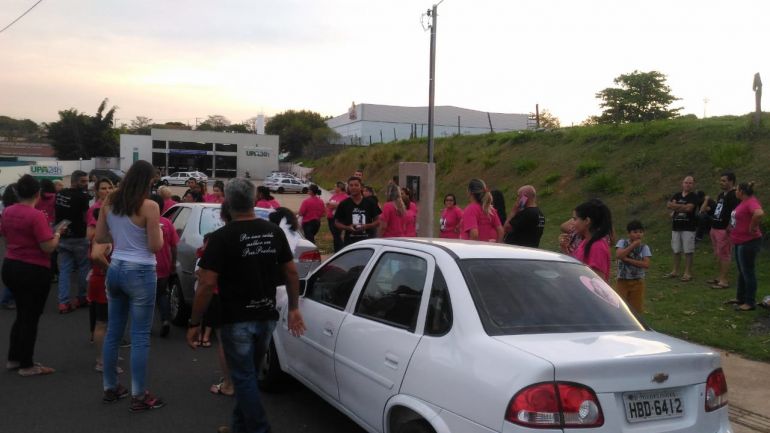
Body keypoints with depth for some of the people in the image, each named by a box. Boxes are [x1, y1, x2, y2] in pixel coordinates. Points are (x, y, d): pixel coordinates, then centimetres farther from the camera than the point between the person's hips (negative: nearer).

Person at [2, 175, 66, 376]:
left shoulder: (7, 212, 4)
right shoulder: (36, 216, -20)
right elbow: (48, 247, -21)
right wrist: (57, 233, -4)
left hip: (10, 267, 8)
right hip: (33, 271, -8)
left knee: (22, 314, 21)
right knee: (31, 317, 5)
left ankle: (13, 359, 29)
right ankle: (27, 365, 14)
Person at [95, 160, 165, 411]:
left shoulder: (109, 202, 4)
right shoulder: (149, 206, -15)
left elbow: (99, 237, 11)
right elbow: (155, 246, -13)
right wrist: (157, 229, 5)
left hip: (115, 269, 7)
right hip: (140, 273, -6)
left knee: (113, 331, 16)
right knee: (140, 335, 0)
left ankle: (110, 388, 26)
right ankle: (139, 396, 6)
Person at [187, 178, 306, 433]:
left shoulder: (222, 237, -14)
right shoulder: (274, 232, 1)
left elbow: (207, 284, -18)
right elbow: (291, 272, 6)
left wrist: (194, 323, -10)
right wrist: (293, 308, 16)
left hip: (237, 319, -5)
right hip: (266, 317, 6)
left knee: (244, 378, 6)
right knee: (248, 375, 20)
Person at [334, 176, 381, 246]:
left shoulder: (370, 203, 4)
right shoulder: (344, 204, 4)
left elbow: (377, 222, 7)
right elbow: (337, 222, 7)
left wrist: (366, 226, -12)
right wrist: (348, 227, -11)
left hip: (367, 240, 1)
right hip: (350, 241, -1)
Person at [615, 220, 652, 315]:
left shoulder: (644, 247, -1)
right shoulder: (622, 242, -1)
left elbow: (646, 264, -13)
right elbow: (619, 255, -19)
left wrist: (628, 260, -17)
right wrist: (633, 245, -17)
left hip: (638, 282, 1)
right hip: (622, 280, -1)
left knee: (637, 309, 8)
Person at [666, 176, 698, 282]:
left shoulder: (693, 197, -3)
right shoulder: (676, 196, 12)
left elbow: (689, 208, -18)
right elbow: (669, 205, -2)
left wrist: (675, 206, -8)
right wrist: (683, 207, -13)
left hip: (688, 228, -5)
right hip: (676, 227, 5)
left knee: (688, 251, -2)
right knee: (676, 251, 12)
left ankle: (688, 273, 3)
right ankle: (675, 271, 20)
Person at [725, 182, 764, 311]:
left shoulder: (751, 202, -20)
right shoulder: (744, 202, 10)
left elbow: (759, 213, -41)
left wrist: (752, 228, -27)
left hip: (749, 242, -10)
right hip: (740, 242, 10)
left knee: (748, 272, -4)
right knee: (742, 271, 18)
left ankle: (750, 302, 3)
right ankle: (740, 298, 29)